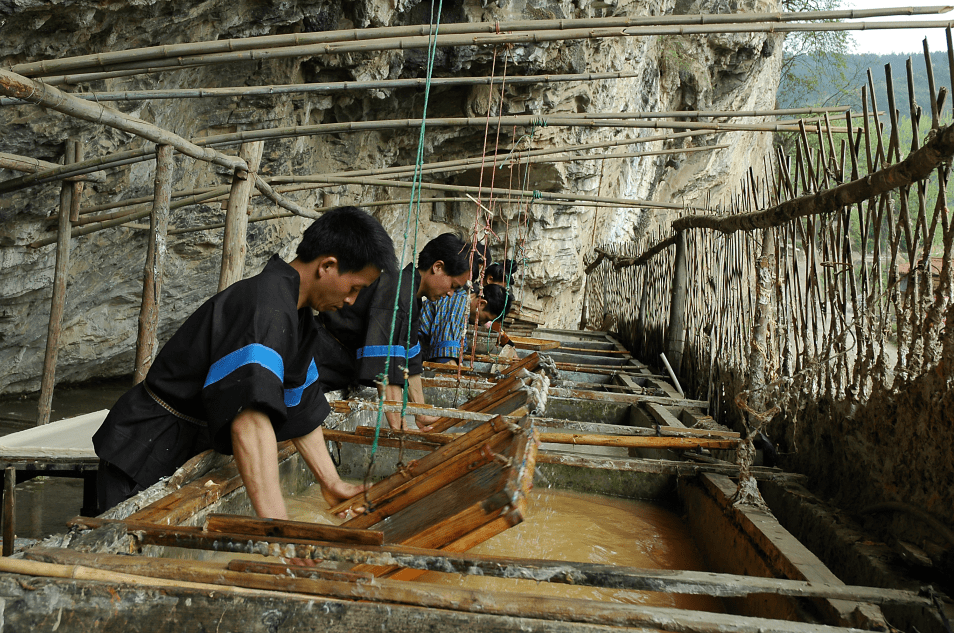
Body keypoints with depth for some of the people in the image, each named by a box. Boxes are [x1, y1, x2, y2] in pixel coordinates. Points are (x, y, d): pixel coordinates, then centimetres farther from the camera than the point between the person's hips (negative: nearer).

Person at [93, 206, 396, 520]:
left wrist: (332, 484, 8)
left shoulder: (298, 314, 4)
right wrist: (277, 529, -48)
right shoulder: (267, 307, -30)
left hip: (192, 452, 9)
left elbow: (299, 409, 9)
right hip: (146, 456, -9)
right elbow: (249, 419, -43)